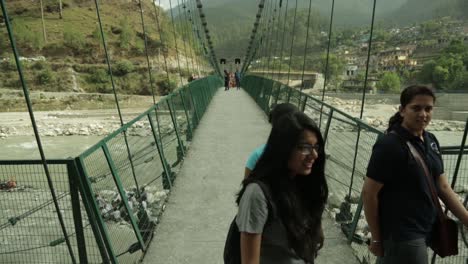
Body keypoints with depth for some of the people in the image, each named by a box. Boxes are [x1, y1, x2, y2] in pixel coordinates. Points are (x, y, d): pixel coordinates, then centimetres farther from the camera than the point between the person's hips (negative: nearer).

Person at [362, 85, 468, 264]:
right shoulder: (390, 145, -20)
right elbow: (368, 194, -18)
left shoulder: (431, 141, 3)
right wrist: (376, 239, -13)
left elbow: (443, 186, 9)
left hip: (424, 232, 7)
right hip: (400, 235, -7)